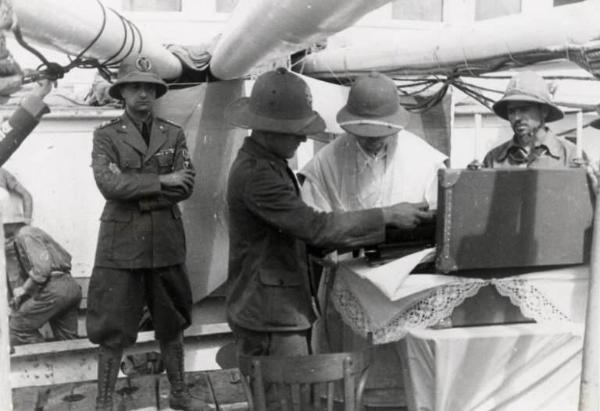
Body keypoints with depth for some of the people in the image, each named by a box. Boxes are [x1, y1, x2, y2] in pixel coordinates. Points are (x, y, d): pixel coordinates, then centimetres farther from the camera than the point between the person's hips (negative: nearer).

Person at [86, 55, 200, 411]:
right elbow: (108, 183, -15)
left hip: (166, 240, 3)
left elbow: (185, 187, -4)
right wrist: (161, 182, -15)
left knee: (172, 322, 14)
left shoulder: (174, 134, 7)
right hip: (121, 242, -3)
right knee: (112, 327, 2)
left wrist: (134, 189, -12)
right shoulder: (106, 135, 0)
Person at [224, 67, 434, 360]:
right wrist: (387, 216, -18)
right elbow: (314, 226, -24)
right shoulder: (255, 174, -21)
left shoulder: (268, 164, 13)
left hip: (285, 310, 10)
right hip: (270, 319, -10)